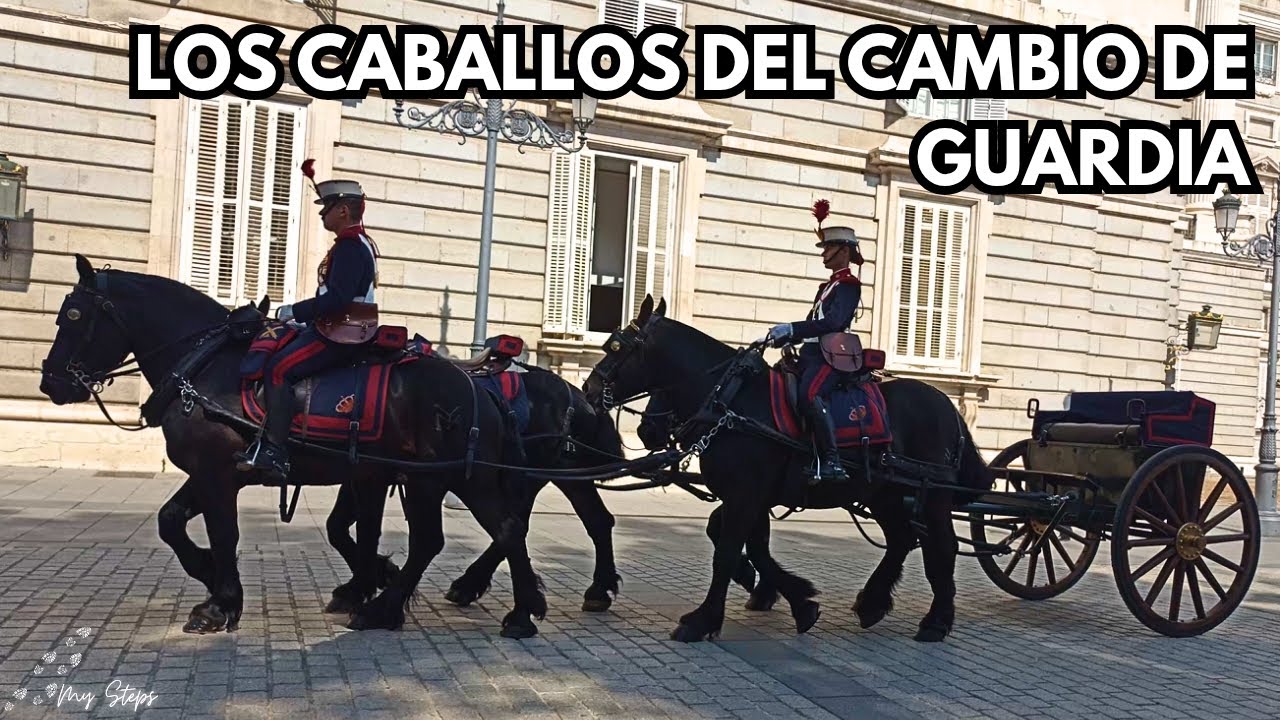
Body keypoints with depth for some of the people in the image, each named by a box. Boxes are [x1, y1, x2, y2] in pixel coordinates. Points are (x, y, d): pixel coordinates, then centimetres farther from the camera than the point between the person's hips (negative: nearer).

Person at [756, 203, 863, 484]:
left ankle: (831, 460, -33)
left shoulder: (848, 284, -4)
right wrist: (776, 338, 15)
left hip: (831, 356, -10)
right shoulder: (828, 286, 25)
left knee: (808, 394, -34)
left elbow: (832, 322, -20)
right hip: (811, 354, 10)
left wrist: (790, 329, -25)